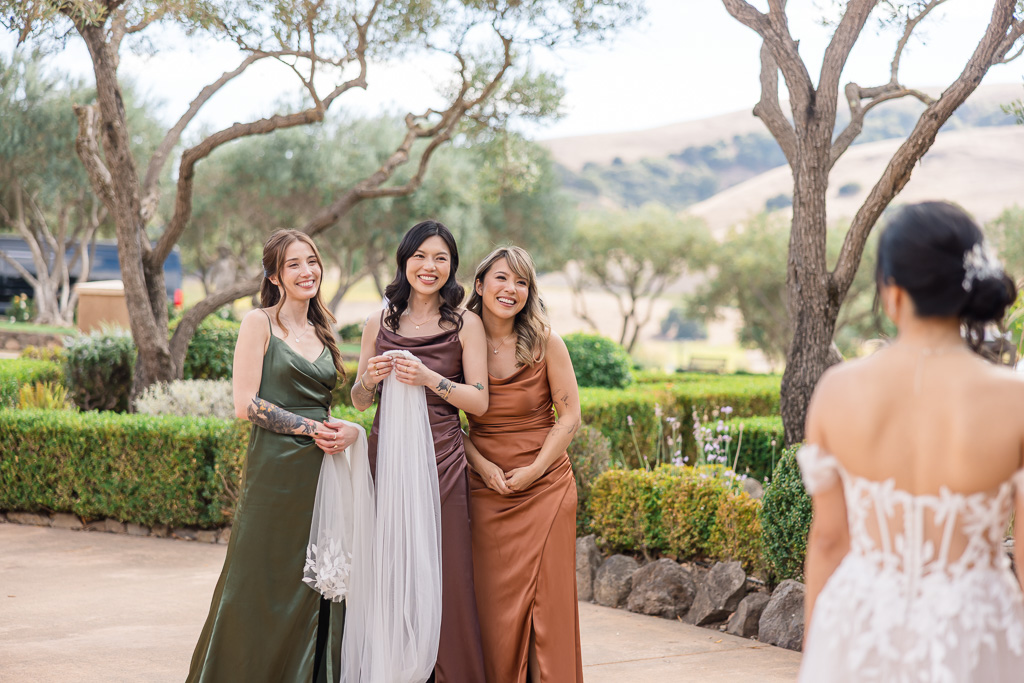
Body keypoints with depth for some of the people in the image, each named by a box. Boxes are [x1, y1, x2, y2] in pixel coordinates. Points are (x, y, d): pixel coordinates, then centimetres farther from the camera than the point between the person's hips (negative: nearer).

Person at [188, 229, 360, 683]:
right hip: (275, 471, -6)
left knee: (315, 591, 6)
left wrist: (348, 431, 1)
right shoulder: (259, 324, -2)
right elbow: (246, 405, -9)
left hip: (321, 470, 6)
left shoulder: (322, 332, 16)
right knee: (263, 589, -3)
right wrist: (310, 428, -12)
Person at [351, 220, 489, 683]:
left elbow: (479, 401, -1)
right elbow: (359, 402, 15)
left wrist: (429, 378, -14)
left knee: (444, 576, -4)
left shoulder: (465, 324, 4)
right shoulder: (380, 323, 10)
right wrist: (369, 379, -7)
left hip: (441, 458, -2)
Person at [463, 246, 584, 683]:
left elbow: (570, 416, -1)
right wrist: (482, 465, -8)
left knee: (547, 600, -2)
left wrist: (534, 470, -11)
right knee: (495, 604, 1)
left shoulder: (544, 341, -3)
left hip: (545, 487, -1)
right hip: (486, 489, 1)